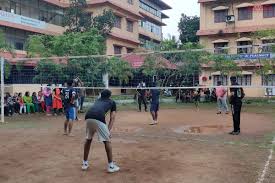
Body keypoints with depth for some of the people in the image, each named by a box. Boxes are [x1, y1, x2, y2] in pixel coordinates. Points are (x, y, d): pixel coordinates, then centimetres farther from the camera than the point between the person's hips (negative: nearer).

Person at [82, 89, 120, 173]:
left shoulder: (98, 100, 37)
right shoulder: (112, 102, 26)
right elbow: (112, 118, 15)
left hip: (88, 117, 5)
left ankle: (85, 163, 32)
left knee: (88, 139, 25)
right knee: (107, 141, 10)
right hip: (98, 118, -5)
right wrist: (108, 131, 11)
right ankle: (111, 166, 12)